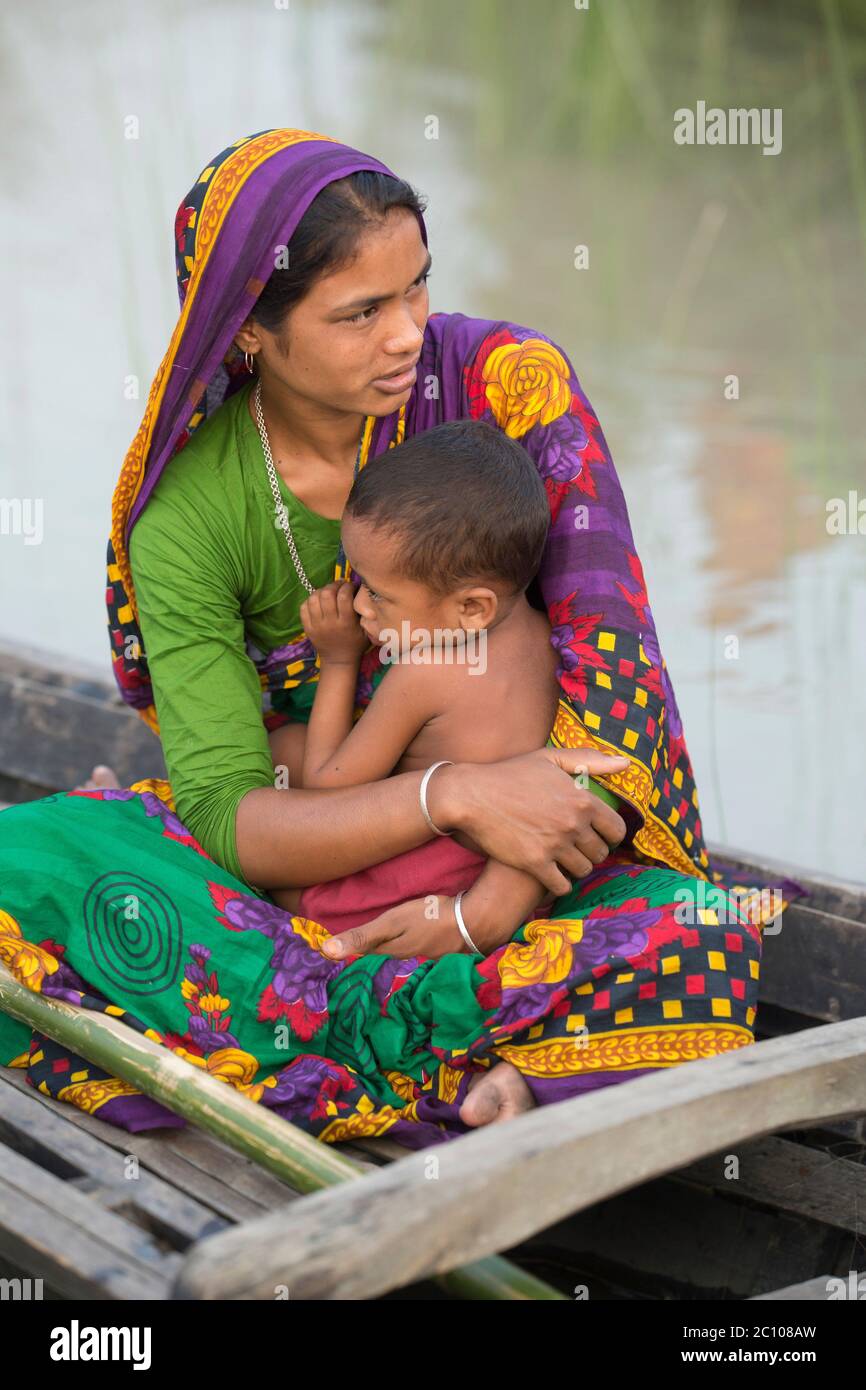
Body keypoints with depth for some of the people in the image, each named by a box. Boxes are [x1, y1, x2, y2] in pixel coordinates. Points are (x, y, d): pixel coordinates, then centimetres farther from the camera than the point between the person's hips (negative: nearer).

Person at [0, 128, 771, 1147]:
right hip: (306, 855, 1)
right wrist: (449, 795, -35)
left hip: (532, 854, -1)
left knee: (701, 952, -34)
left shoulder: (510, 384, -12)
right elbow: (229, 817, -18)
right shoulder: (187, 517, -12)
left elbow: (612, 658, -17)